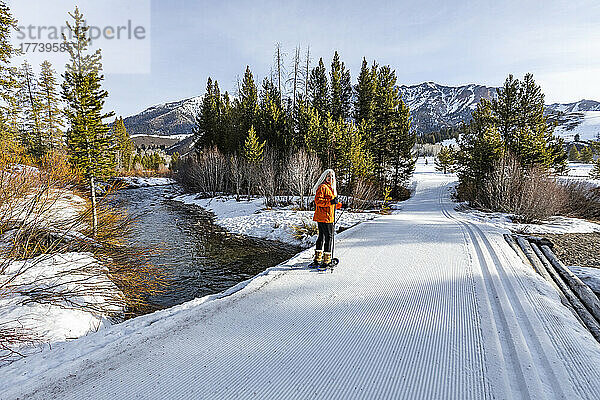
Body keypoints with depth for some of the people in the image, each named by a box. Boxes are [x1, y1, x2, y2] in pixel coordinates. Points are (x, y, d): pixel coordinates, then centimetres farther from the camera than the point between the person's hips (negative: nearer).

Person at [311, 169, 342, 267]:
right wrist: (331, 202, -26)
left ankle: (318, 258, 23)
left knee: (322, 236, 14)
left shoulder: (331, 188, 20)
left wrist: (339, 205, 22)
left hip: (329, 217, 10)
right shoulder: (322, 187, -11)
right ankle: (326, 260, -5)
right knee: (328, 237, -10)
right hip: (323, 217, -10)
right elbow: (318, 201, -20)